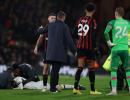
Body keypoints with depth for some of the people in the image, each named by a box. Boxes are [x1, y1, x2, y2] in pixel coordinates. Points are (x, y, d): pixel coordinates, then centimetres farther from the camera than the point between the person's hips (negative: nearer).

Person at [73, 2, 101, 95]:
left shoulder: (80, 20, 8)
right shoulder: (92, 21, -9)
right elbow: (93, 35, -15)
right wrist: (95, 47, -9)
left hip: (80, 46, 5)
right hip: (89, 47, -5)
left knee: (80, 67, 0)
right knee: (91, 68, 6)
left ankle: (75, 88, -13)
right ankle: (92, 90, 12)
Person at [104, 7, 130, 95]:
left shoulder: (112, 22, -2)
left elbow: (106, 32, -17)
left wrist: (109, 42, -7)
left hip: (115, 48, -3)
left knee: (113, 69, -2)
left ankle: (114, 90, -10)